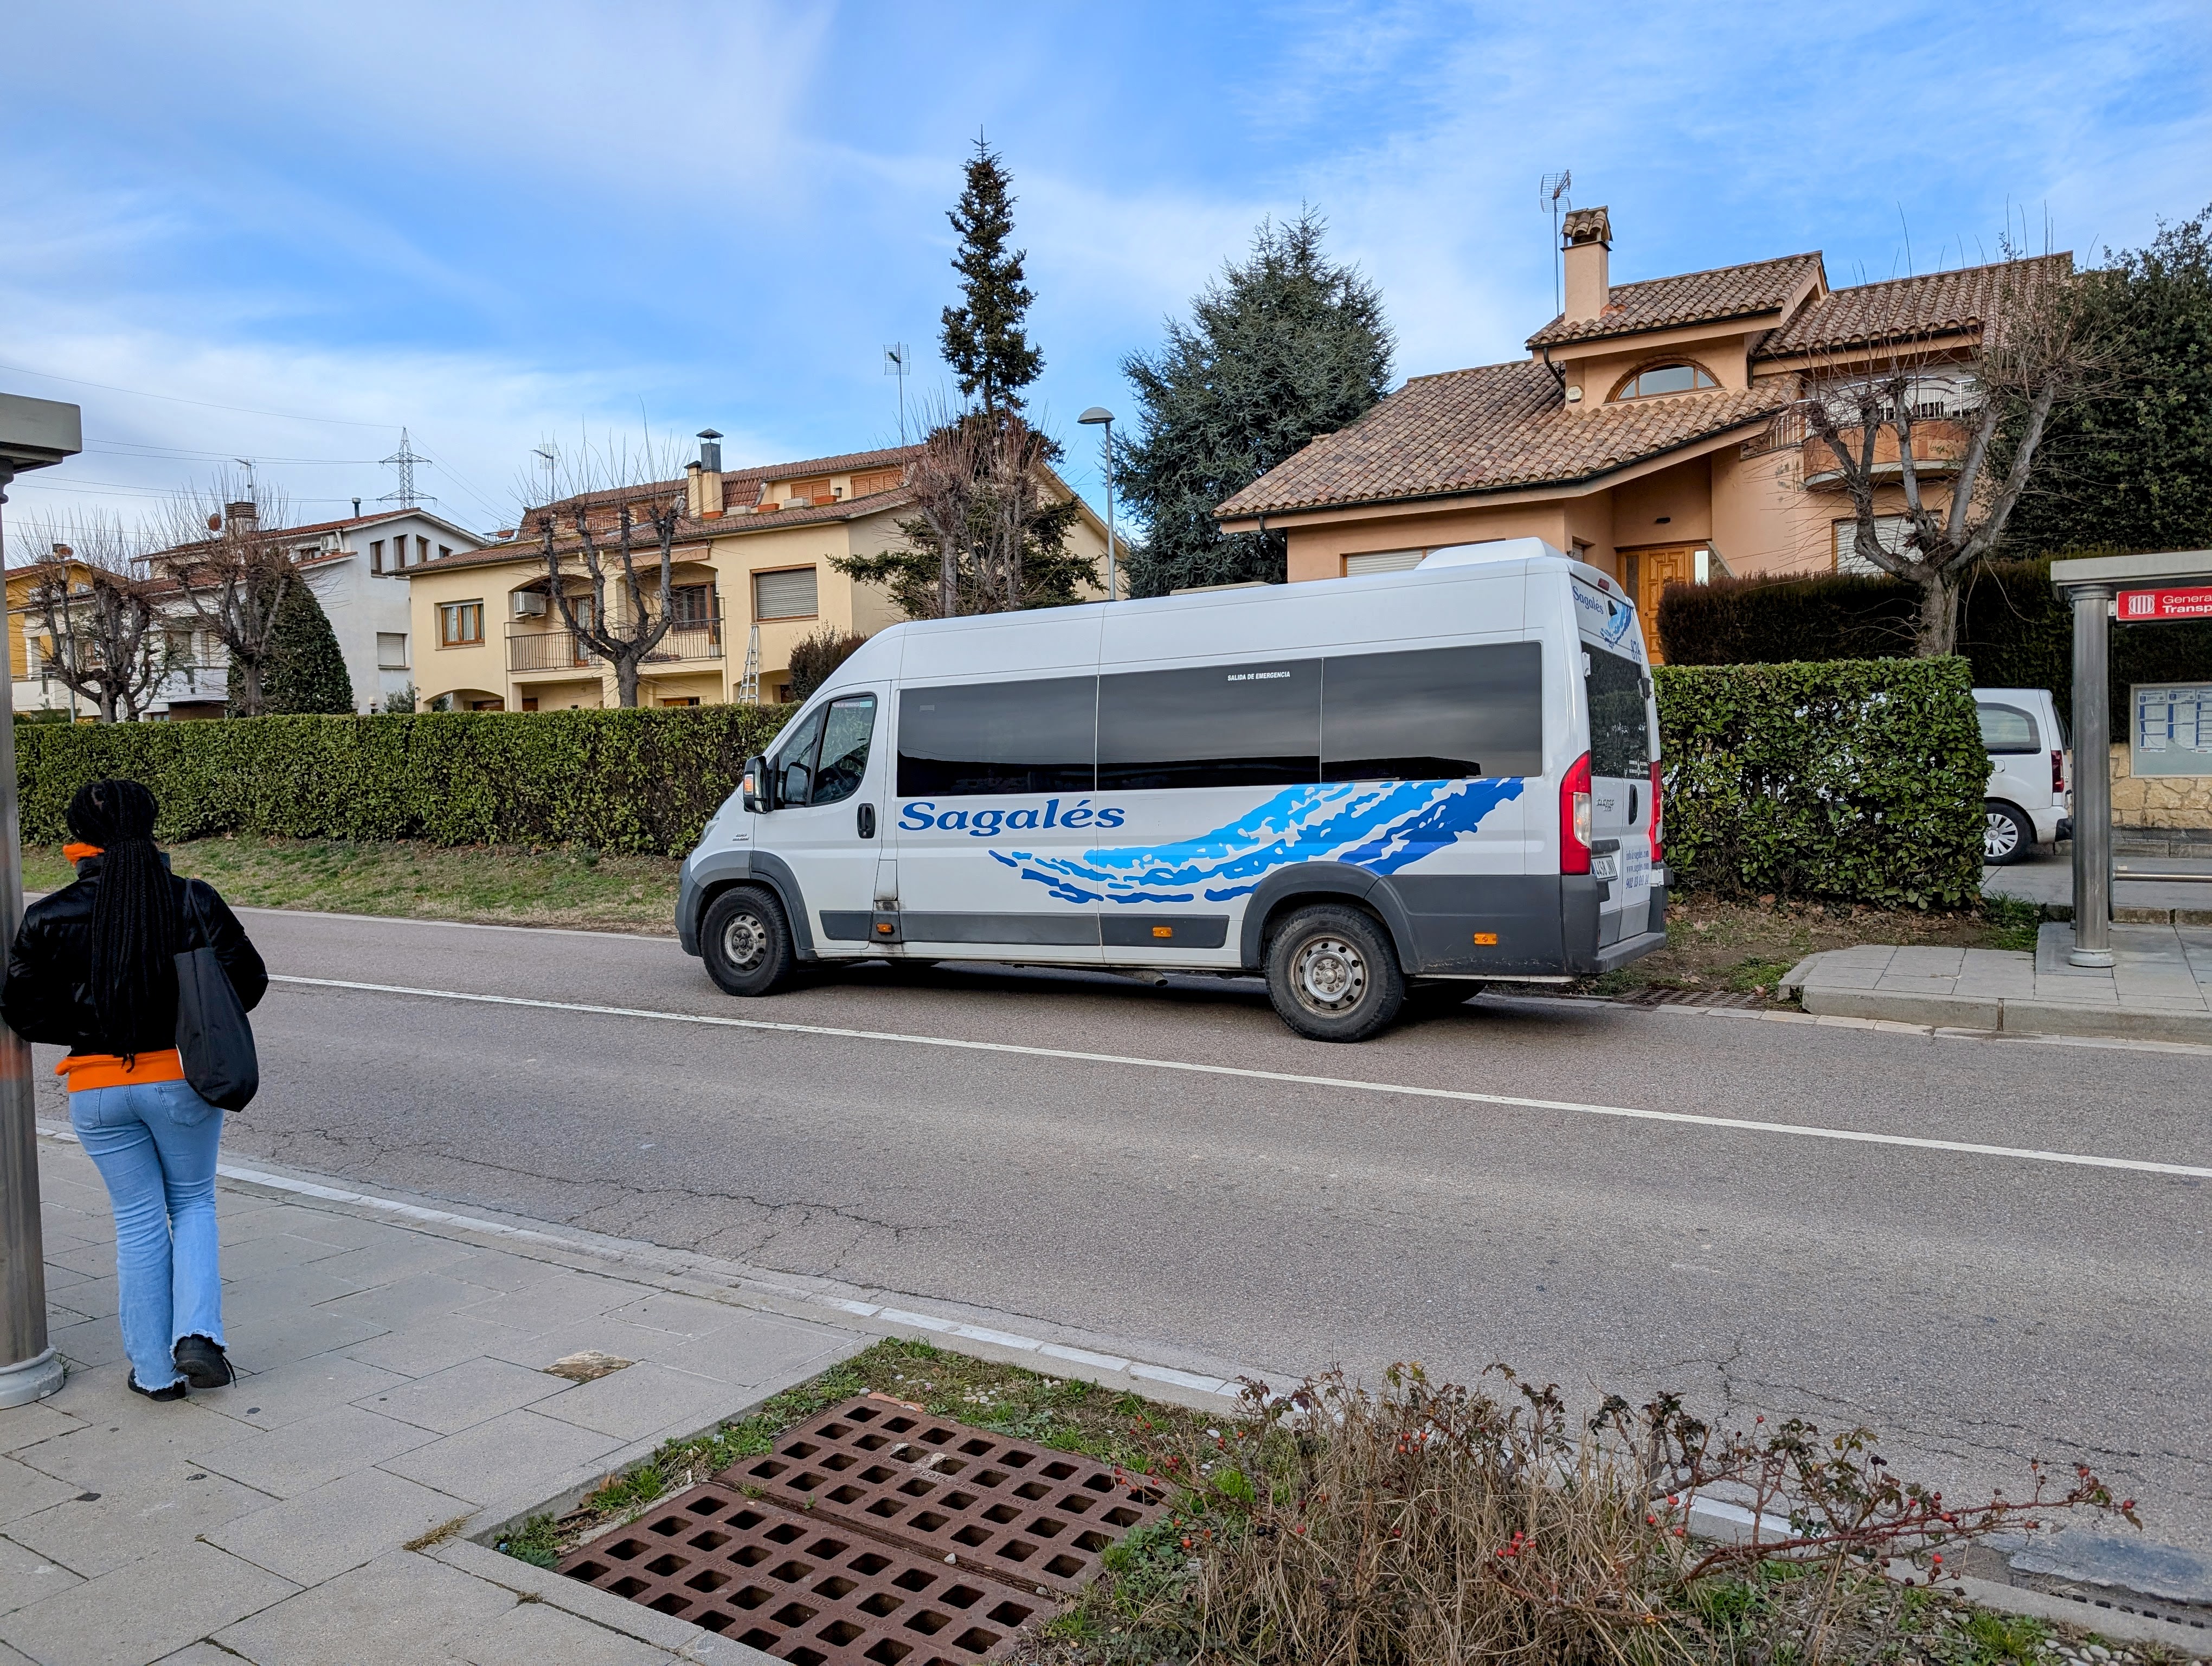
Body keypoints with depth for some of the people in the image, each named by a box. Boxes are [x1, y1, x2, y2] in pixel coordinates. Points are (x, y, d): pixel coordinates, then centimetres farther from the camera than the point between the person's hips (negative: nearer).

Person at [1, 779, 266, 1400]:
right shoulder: (194, 901, -9)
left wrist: (88, 1033, 11)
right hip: (182, 1077, -1)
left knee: (138, 1222, 12)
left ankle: (154, 1369, 20)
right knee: (193, 1202, 18)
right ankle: (198, 1336, 2)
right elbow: (248, 979, -5)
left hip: (97, 1088, 1)